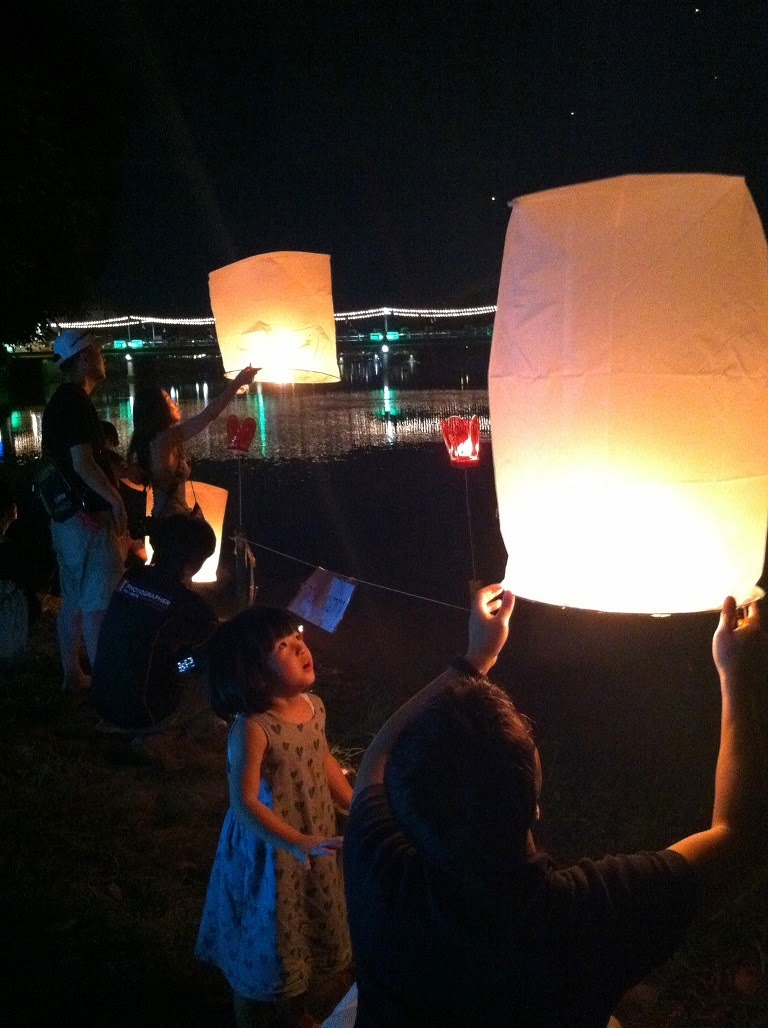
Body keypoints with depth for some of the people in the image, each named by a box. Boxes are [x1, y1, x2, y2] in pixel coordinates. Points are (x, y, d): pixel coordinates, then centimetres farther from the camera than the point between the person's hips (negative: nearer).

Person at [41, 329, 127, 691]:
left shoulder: (57, 402, 14)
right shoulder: (77, 402, -16)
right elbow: (82, 464, -22)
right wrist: (115, 499, -14)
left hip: (65, 515, 10)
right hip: (89, 516, -10)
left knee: (73, 600, 15)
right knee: (97, 603, -5)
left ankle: (72, 674, 25)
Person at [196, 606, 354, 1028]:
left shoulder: (313, 706, -8)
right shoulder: (251, 729, -30)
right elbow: (244, 803, -33)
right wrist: (296, 843, -42)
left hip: (317, 845, 7)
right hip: (269, 853, -7)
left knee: (314, 941, 26)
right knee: (265, 951, 15)